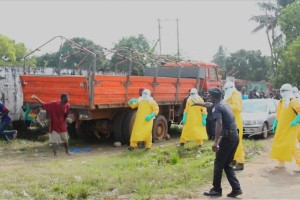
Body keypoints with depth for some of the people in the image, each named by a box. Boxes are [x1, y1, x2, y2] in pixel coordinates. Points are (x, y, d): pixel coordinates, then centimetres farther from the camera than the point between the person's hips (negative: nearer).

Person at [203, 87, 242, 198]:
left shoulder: (217, 107, -11)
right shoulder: (225, 105, 17)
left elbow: (219, 124, -25)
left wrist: (215, 142, -31)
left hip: (227, 138, -9)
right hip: (234, 137, 9)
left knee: (218, 164, 4)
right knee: (227, 164, 15)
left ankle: (216, 189, 13)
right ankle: (236, 188, 10)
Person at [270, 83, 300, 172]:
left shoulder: (293, 101, -14)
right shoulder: (281, 101, 11)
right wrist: (275, 124, 20)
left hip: (290, 128, -8)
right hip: (281, 128, 8)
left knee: (292, 145, -10)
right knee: (279, 144, 13)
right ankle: (281, 162, 27)